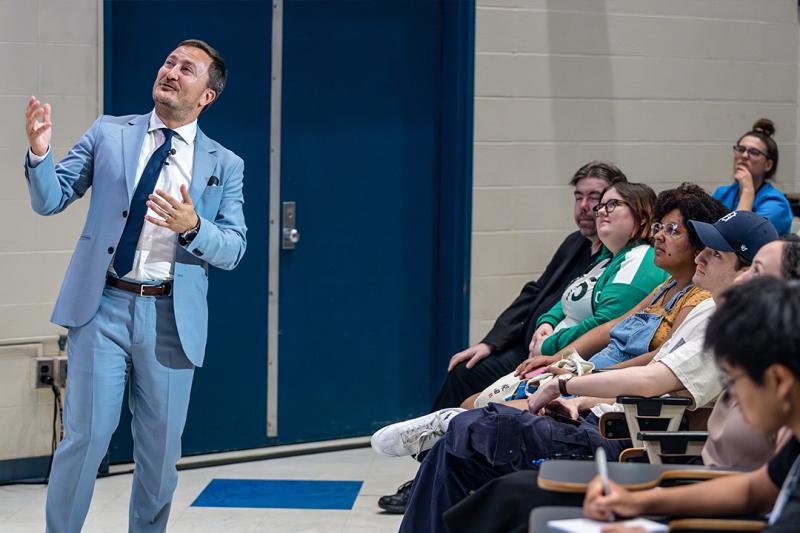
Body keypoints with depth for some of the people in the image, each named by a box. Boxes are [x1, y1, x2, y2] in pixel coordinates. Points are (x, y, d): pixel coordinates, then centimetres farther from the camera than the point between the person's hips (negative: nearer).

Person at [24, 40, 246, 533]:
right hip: (103, 307, -1)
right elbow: (51, 200, 5)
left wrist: (192, 227, -18)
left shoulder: (225, 165, 8)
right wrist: (40, 154, -15)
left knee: (161, 450, 8)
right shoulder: (109, 133, 8)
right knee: (86, 436, -4)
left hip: (171, 317, 1)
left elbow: (233, 249, 2)